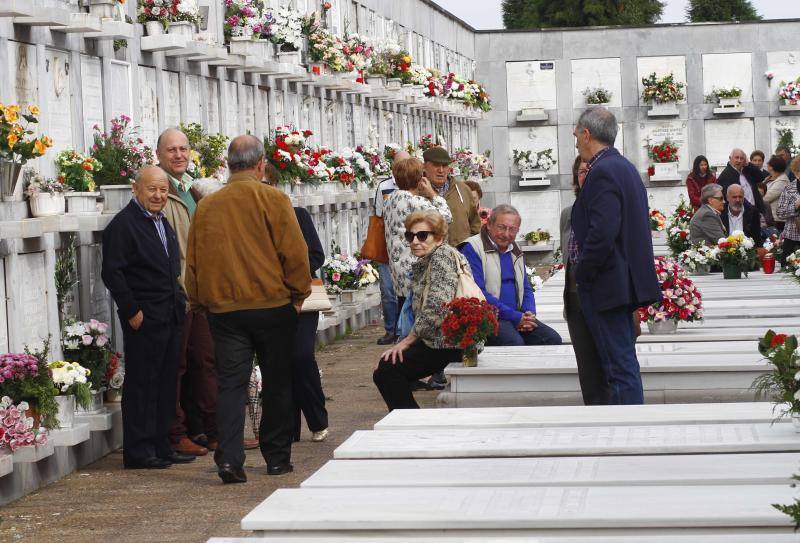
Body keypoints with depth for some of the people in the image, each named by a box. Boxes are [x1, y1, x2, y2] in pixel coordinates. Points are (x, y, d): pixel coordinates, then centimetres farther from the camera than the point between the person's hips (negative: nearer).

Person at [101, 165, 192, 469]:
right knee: (141, 385, -4)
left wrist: (180, 301, 16)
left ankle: (161, 446, 19)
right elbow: (112, 273, -15)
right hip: (144, 319, -9)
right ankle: (138, 452, 1)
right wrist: (132, 311, -17)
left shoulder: (162, 222, 17)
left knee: (167, 384, 11)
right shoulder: (123, 224, -11)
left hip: (171, 318, 9)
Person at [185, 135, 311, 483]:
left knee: (230, 383, 3)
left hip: (223, 308, 2)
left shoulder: (206, 206, 3)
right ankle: (277, 458, 18)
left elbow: (193, 260, 9)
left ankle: (229, 458, -11)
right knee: (277, 383, 10)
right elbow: (295, 252, -9)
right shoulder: (273, 199, -7)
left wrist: (200, 302, 22)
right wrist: (298, 294, 5)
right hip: (273, 305, -2)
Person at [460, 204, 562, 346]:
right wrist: (515, 317, -17)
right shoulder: (472, 249, -6)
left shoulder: (515, 251, 20)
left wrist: (530, 313, 0)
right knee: (514, 342, -34)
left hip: (518, 317, 7)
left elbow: (526, 288, 25)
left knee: (553, 339, -15)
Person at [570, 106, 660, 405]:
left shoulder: (603, 172, -16)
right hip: (626, 278, 10)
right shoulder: (625, 167, 16)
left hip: (606, 284, -10)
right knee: (621, 362, 15)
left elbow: (602, 234, -24)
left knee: (621, 366, -8)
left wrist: (582, 274, -12)